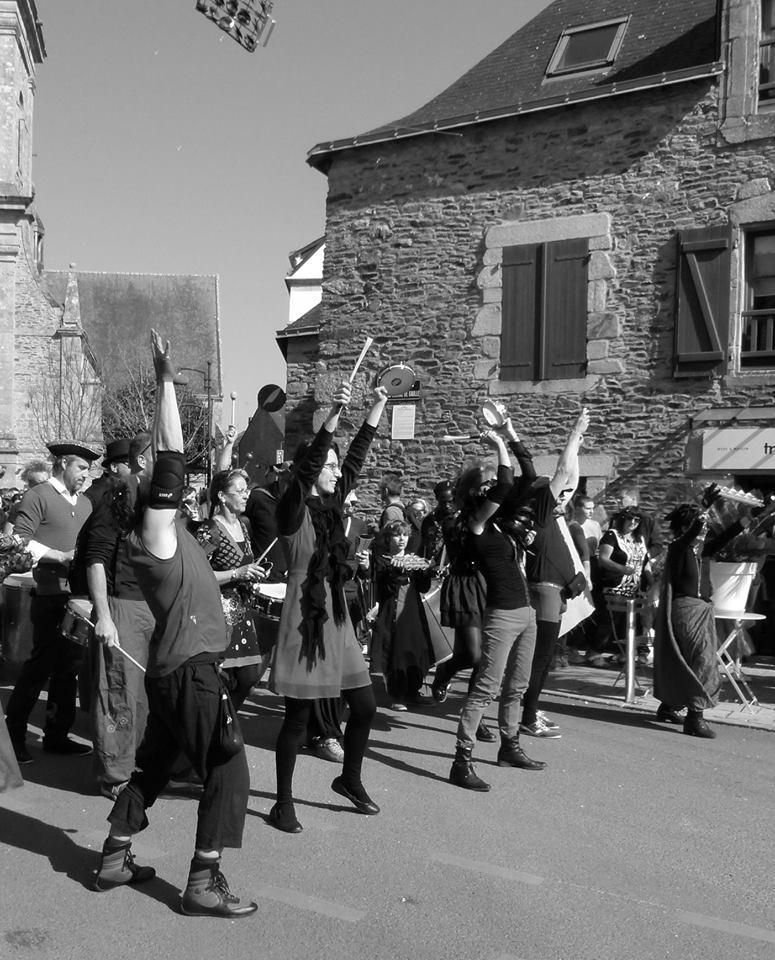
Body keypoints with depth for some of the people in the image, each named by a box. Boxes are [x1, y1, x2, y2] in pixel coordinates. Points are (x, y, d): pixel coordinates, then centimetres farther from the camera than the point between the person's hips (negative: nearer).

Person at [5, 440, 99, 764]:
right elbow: (20, 542, -12)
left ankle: (57, 734, 21)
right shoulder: (38, 497, -4)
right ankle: (12, 734, 11)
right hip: (50, 595, -7)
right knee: (41, 665, -4)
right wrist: (62, 557, -18)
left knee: (70, 666, 10)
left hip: (79, 594, 7)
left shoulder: (84, 503, 18)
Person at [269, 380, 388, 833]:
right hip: (305, 615, -7)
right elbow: (308, 465, -24)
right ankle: (284, 802, 16)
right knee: (298, 715, 1)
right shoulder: (293, 508, -9)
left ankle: (350, 780, 32)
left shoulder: (332, 504, 10)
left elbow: (357, 456, 11)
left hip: (337, 616, 7)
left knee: (365, 706, 10)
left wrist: (379, 406, 10)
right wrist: (334, 415, -32)